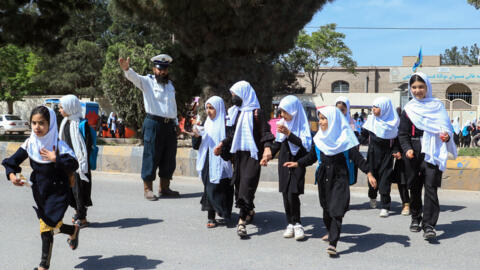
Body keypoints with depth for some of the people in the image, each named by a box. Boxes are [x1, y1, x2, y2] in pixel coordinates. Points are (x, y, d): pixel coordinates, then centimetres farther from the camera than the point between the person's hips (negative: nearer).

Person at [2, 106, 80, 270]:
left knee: (46, 227, -6)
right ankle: (74, 230, 38)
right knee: (51, 225, 13)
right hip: (39, 191, 5)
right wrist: (12, 175, -16)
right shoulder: (29, 144, -3)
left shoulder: (58, 145, -16)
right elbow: (12, 161, 1)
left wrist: (55, 159, -30)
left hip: (57, 191, -5)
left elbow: (74, 165, -22)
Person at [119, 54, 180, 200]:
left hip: (170, 126, 6)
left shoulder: (170, 84, 19)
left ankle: (164, 188, 21)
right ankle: (148, 189, 4)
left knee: (169, 158, 9)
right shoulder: (147, 81, 1)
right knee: (151, 157, -5)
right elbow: (134, 77, -18)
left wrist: (176, 123, 20)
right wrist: (126, 69, -39)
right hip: (153, 124, -6)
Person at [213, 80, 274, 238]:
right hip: (238, 153, 7)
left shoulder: (256, 113, -7)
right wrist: (222, 144, 11)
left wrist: (267, 147, -27)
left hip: (252, 154, -7)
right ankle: (249, 211, 31)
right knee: (238, 183, 10)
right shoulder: (235, 112, 13)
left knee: (246, 186, -12)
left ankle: (242, 222, -17)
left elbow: (265, 132, -12)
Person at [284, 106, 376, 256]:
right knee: (326, 207, 15)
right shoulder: (319, 138, 6)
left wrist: (368, 173, -14)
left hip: (340, 177, -5)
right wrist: (297, 163, 4)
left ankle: (333, 243, -16)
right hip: (324, 177, 5)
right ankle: (331, 232, 38)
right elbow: (312, 156, 15)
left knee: (336, 209, -12)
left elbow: (357, 157, -8)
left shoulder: (345, 138, -8)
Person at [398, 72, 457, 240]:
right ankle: (416, 218, 27)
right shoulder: (408, 109, 8)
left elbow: (447, 127, 10)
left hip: (432, 153, -2)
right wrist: (407, 148, -11)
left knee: (430, 187, -10)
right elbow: (402, 133, 6)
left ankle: (428, 224, -9)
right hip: (413, 153, 2)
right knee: (414, 187, 9)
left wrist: (446, 136, -13)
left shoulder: (437, 106, 6)